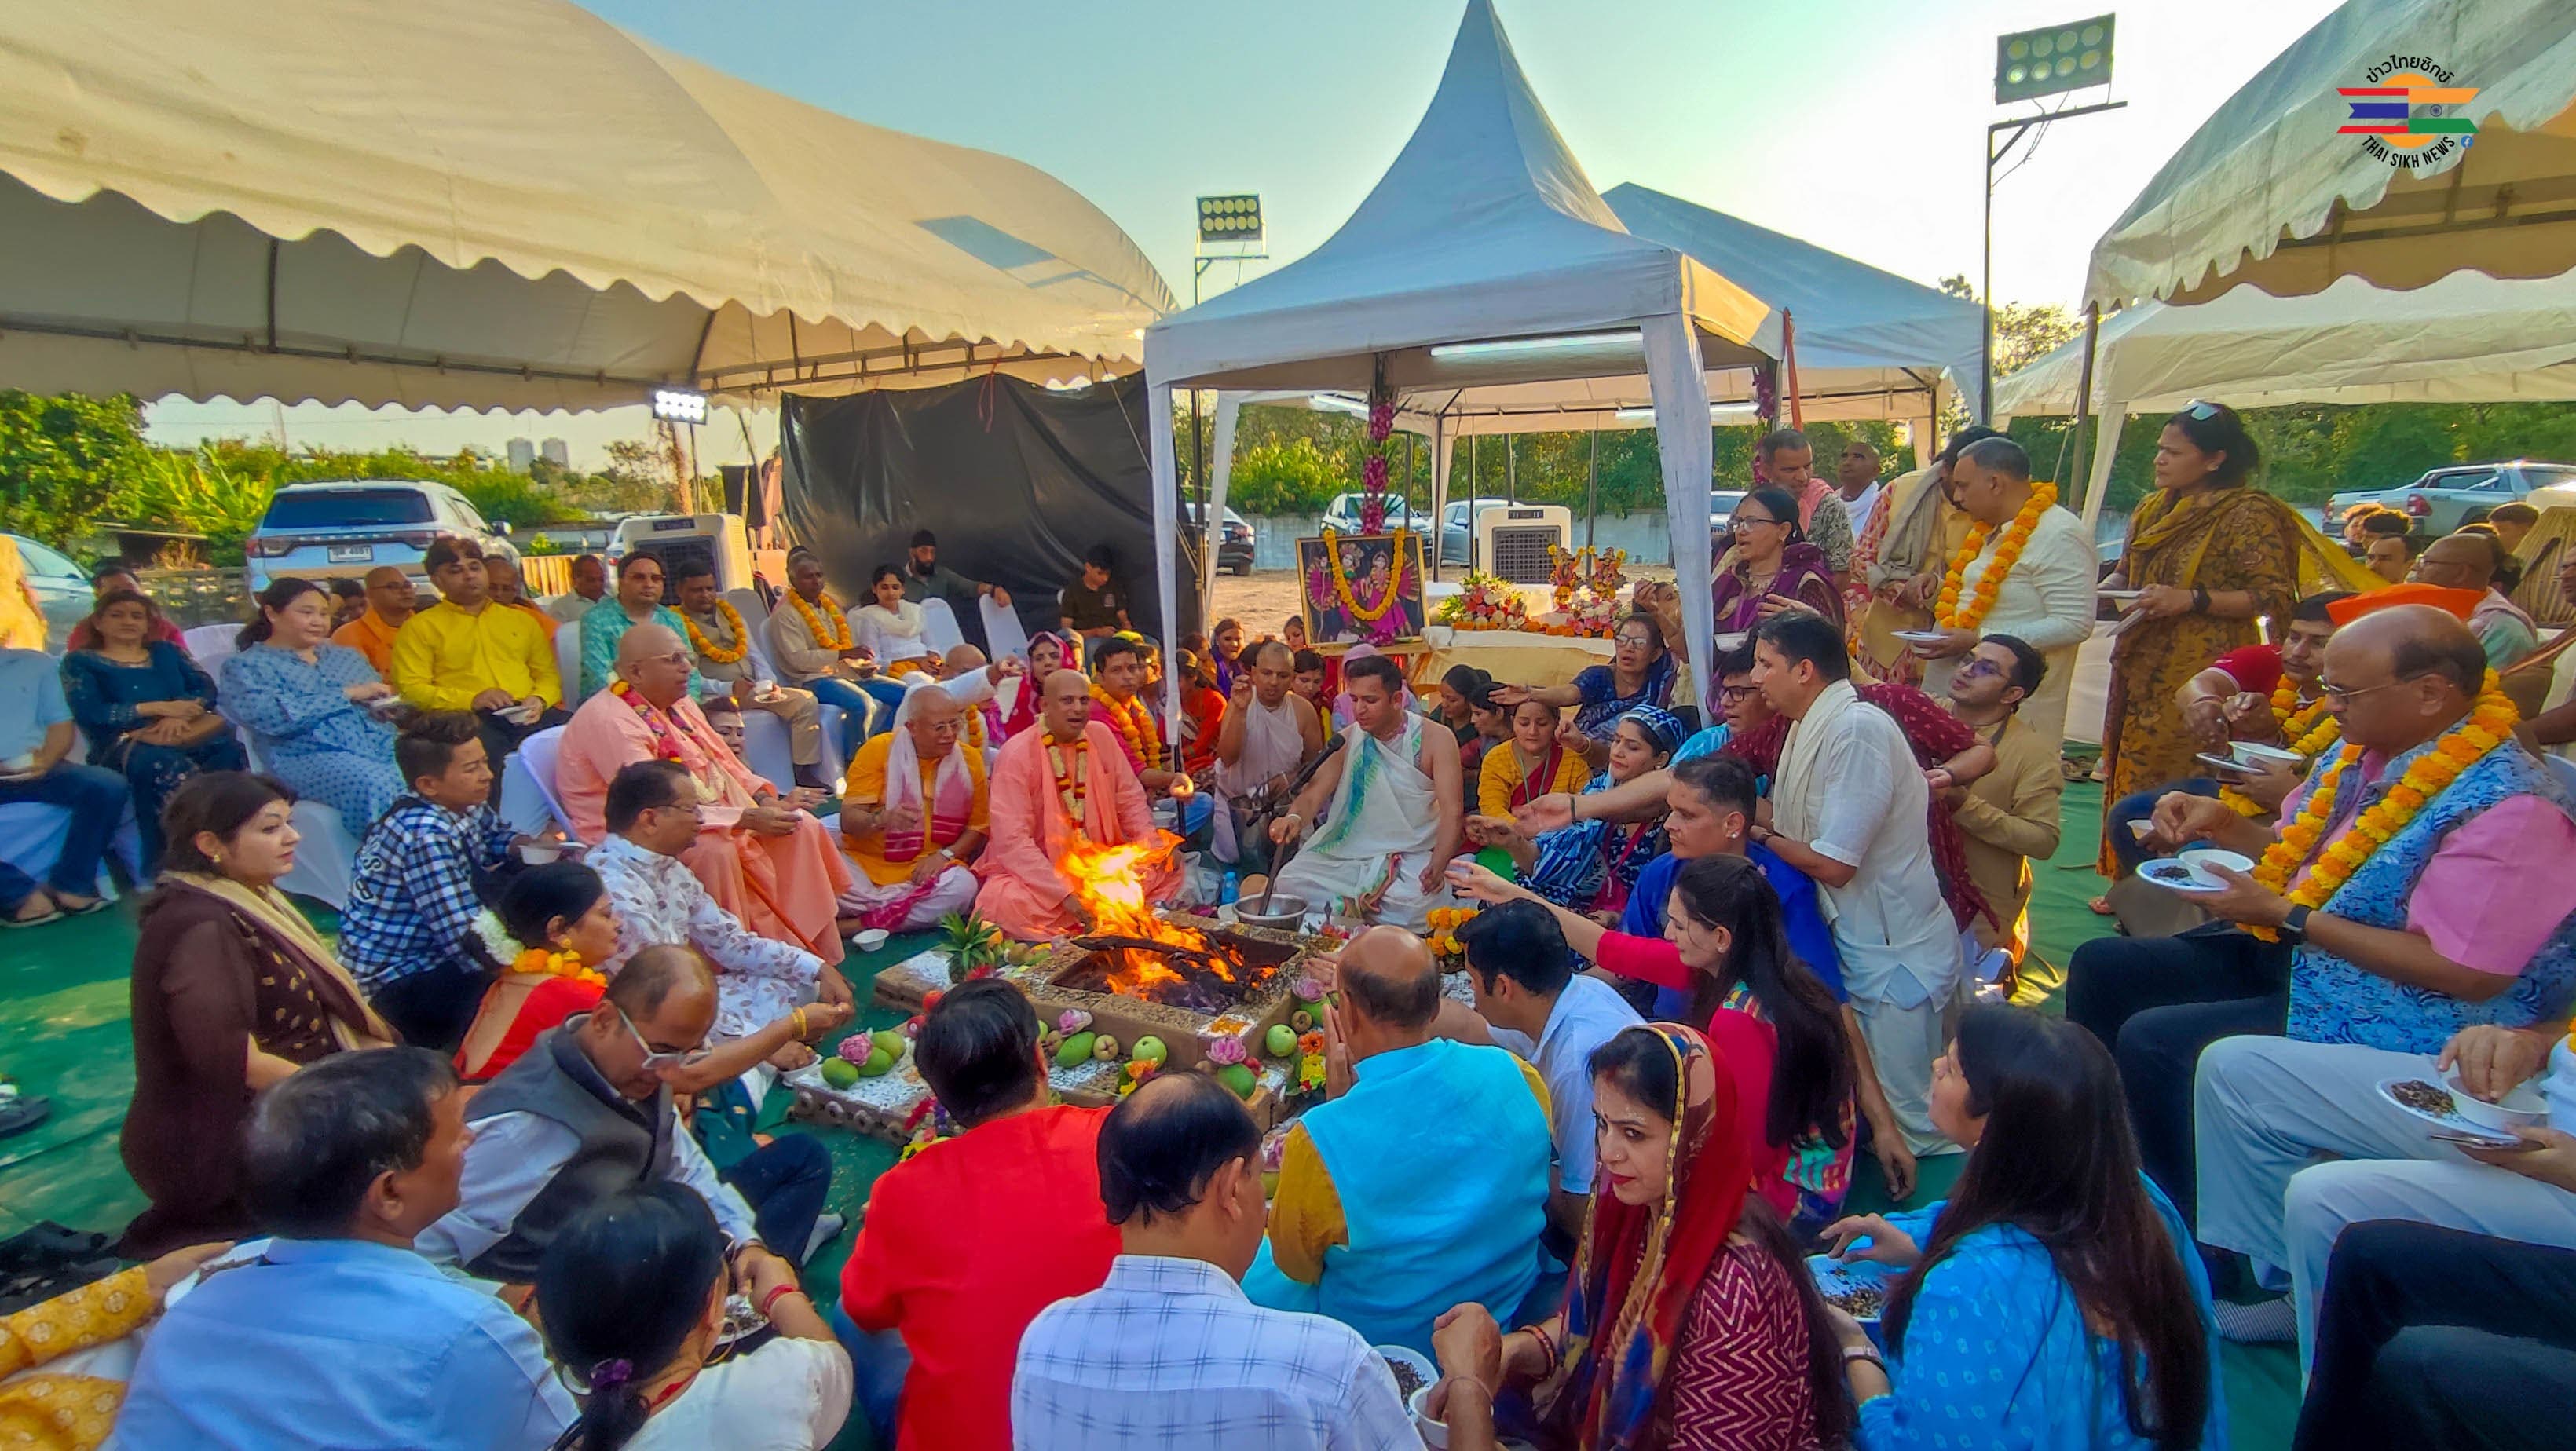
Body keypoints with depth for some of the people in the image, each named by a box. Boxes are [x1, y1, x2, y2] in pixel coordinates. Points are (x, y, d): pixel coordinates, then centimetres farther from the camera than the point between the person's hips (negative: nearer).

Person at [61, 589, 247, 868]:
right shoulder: (81, 661, 17)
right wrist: (159, 708, -10)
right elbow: (89, 712, 0)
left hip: (185, 735, 3)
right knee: (169, 766, -40)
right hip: (124, 743, -3)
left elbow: (207, 689, 11)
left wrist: (180, 714, -11)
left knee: (229, 749, -35)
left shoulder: (166, 651, 26)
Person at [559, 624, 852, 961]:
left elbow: (724, 764, 12)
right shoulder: (609, 719, -21)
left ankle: (807, 950, -2)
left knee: (802, 828, -4)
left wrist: (768, 801, -8)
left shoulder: (678, 703, 8)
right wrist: (746, 818, -31)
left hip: (708, 817, 9)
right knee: (714, 850, -36)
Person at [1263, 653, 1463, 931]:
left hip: (1411, 858, -3)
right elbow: (1314, 793, -5)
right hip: (1346, 853, 3)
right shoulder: (1348, 740, 2)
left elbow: (1452, 813, -15)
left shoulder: (1435, 740, -8)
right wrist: (1294, 818, -29)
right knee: (1289, 881, -20)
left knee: (1410, 906, -34)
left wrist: (1436, 870, -29)